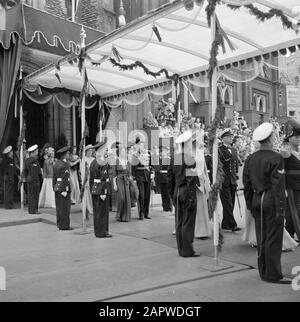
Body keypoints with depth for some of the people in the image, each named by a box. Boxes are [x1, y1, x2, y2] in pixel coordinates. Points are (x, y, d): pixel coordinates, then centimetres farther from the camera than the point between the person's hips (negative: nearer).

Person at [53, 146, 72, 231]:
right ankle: (64, 225, 2)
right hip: (64, 188, -9)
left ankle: (59, 224, 21)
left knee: (59, 207, 13)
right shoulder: (65, 164, -15)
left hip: (57, 188, 9)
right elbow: (64, 178, -20)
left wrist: (54, 187, 21)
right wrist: (64, 190, -20)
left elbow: (54, 177, 16)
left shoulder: (56, 163, 13)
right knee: (65, 207, -2)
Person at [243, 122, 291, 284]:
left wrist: (250, 205, 17)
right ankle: (273, 275, 9)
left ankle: (264, 272, 24)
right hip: (271, 201, -7)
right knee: (273, 239, 1)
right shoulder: (276, 158, -12)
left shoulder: (250, 158, 8)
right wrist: (280, 210, -13)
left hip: (257, 200, 7)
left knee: (261, 238, 13)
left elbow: (246, 184, 11)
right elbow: (278, 186, -15)